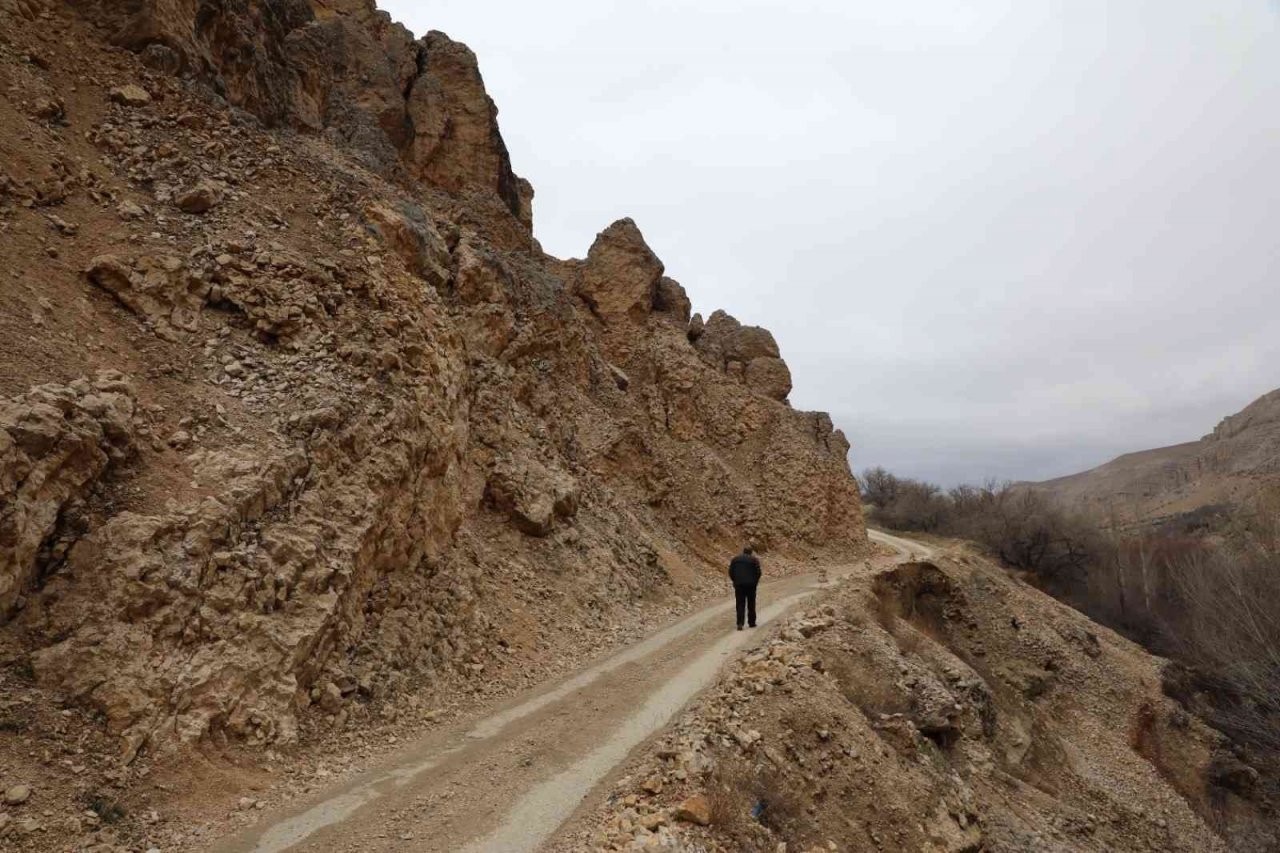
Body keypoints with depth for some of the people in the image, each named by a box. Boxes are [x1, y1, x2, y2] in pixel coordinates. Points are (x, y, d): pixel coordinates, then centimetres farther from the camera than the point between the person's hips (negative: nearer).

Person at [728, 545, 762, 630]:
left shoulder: (735, 559, 10)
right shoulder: (754, 560, 1)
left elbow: (730, 572, 5)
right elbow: (758, 572, -5)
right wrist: (755, 582, 8)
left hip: (738, 585, 2)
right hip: (750, 584, -1)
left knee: (740, 604, 2)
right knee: (751, 604, 11)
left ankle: (740, 623, -9)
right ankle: (751, 622, 16)